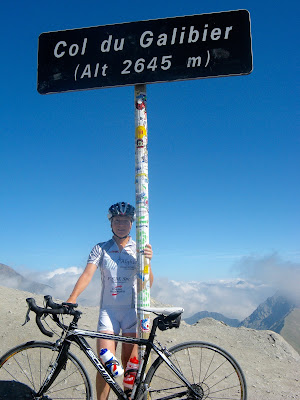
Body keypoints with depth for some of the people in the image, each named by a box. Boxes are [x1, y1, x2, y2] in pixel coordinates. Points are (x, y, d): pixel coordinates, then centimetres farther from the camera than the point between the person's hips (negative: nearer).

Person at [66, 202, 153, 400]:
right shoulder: (101, 249, 3)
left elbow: (147, 284, -6)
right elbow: (87, 274, -10)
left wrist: (147, 261, -25)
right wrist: (72, 299, -26)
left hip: (132, 311, 0)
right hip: (108, 310, 0)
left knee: (130, 363, 5)